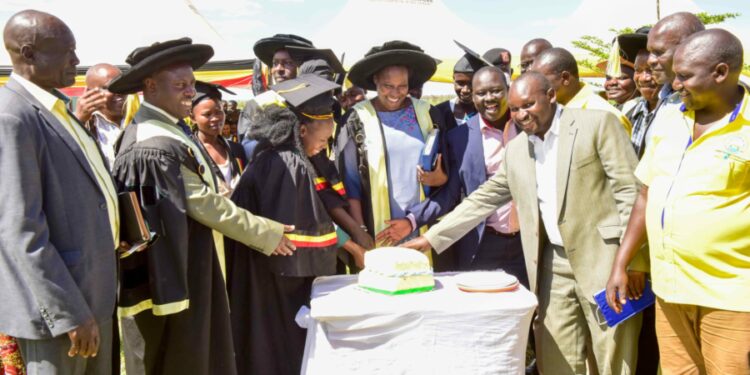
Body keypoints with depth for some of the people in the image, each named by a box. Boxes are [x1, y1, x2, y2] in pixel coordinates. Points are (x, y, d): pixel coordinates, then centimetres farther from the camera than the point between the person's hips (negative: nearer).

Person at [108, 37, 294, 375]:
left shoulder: (166, 132, 9)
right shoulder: (156, 146, -23)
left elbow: (202, 193, 11)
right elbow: (203, 203, -20)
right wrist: (266, 233, -11)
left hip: (182, 269, 10)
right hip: (172, 277, -10)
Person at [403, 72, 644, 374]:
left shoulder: (597, 123, -5)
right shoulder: (515, 150, 11)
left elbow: (630, 190, -8)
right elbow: (483, 199, 14)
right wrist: (431, 238, 8)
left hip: (602, 258, -4)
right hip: (553, 265, 5)